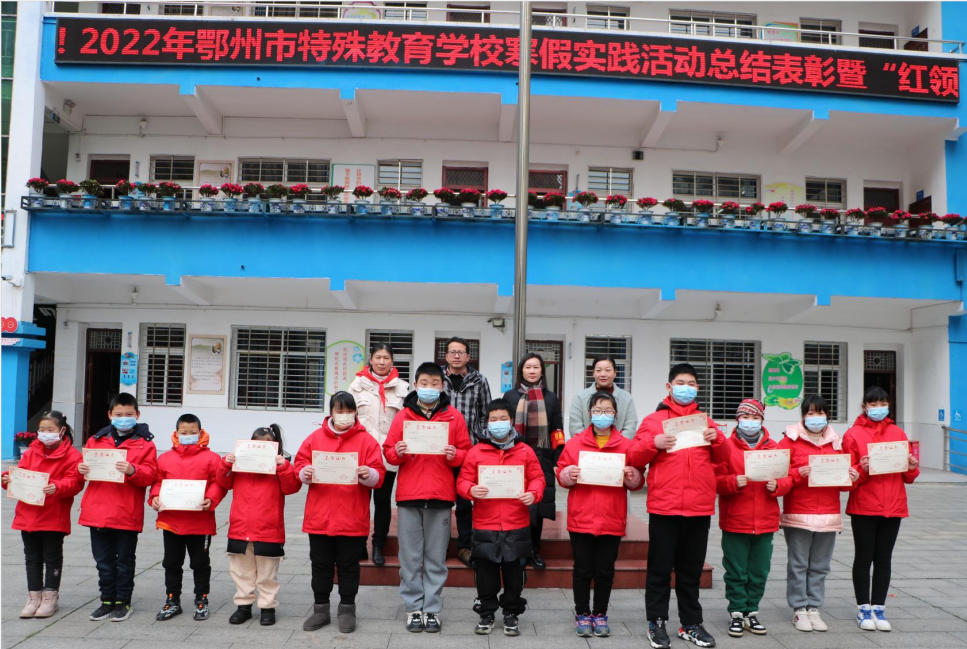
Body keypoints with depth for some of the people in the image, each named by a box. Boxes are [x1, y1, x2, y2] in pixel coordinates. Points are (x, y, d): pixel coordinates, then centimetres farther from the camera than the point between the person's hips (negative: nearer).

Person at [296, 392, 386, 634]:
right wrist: (306, 473, -13)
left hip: (352, 519, -2)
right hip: (319, 517, 2)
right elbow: (300, 464, 8)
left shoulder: (366, 440, -1)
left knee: (348, 566, 9)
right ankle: (321, 609, 25)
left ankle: (347, 609, 22)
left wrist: (368, 474, -24)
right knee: (321, 565, 12)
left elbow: (378, 475, -3)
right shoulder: (315, 438, 5)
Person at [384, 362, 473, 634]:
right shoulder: (403, 415, 6)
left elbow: (467, 453, 7)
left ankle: (432, 609, 15)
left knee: (436, 558, 5)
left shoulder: (454, 417, 5)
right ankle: (414, 608, 15)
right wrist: (397, 452, -14)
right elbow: (388, 453, 7)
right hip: (408, 496, 1)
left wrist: (455, 455, -14)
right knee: (410, 557, 5)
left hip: (440, 497, 0)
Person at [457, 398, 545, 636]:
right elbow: (462, 481, 1)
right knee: (485, 572, 8)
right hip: (485, 526, 0)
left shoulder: (525, 451, 3)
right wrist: (471, 490, -20)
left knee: (514, 572, 9)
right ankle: (486, 614, 24)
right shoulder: (476, 452, 1)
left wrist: (533, 494, -14)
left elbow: (537, 478, 5)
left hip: (517, 526, 1)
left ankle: (512, 613, 26)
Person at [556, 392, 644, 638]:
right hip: (581, 518, 0)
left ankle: (600, 614, 24)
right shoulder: (575, 443, 3)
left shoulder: (627, 445, 3)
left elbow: (638, 482, 6)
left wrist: (632, 476, -15)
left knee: (605, 569, 9)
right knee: (583, 569, 7)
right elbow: (561, 473, 5)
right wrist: (568, 474, -16)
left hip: (611, 520, 1)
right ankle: (582, 614, 21)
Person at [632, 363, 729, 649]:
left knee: (691, 569, 12)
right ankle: (656, 622, 13)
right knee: (660, 567, 3)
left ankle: (691, 623, 22)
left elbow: (721, 458, 14)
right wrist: (654, 443, -18)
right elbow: (636, 458, 0)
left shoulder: (704, 420, 14)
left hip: (699, 507, 3)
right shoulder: (654, 420, 4)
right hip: (664, 506, -3)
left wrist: (717, 439, -5)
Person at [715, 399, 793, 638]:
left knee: (759, 572, 10)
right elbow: (716, 480, -5)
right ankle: (736, 613, 15)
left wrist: (777, 485, -13)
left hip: (765, 522, 3)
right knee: (736, 571, 3)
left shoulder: (774, 447, 8)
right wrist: (734, 482, -23)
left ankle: (751, 612, 23)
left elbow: (787, 479, 7)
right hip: (734, 521, -3)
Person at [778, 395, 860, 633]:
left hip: (828, 515, 4)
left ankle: (814, 608, 19)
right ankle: (799, 610, 12)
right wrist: (798, 474, -22)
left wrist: (852, 479, -6)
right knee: (798, 565, 1)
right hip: (798, 514, -3)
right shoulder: (790, 441, -1)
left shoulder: (836, 443, 11)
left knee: (820, 566, 9)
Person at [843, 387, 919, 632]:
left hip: (893, 508, 3)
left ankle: (879, 607, 19)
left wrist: (912, 468, -8)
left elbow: (908, 478, 13)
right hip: (863, 508, -3)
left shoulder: (898, 433, 8)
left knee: (883, 559, 9)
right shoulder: (853, 434, -3)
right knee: (864, 558, 5)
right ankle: (864, 608, 16)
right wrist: (861, 469, -24)